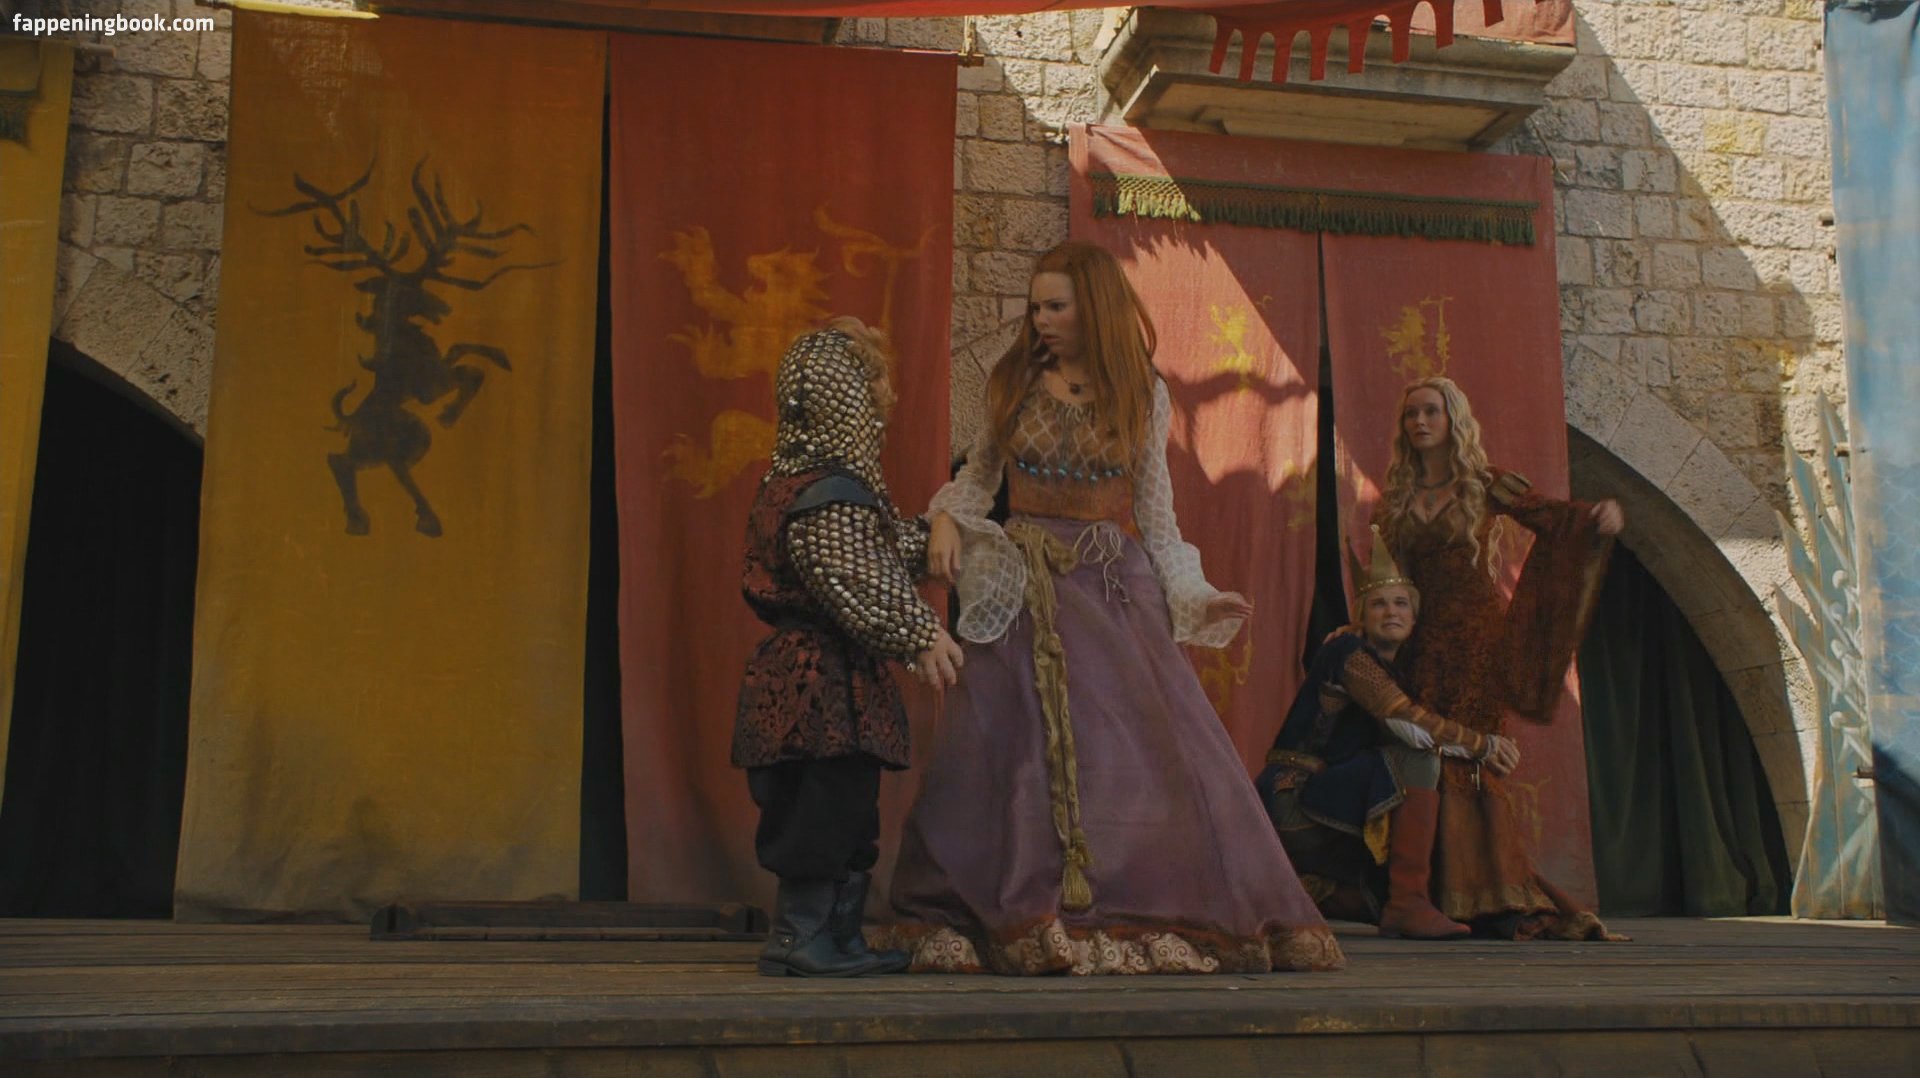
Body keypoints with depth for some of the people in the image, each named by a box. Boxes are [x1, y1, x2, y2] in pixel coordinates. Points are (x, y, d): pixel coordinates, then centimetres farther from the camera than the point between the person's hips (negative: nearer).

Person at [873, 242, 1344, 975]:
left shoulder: (1141, 394, 6)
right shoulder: (1011, 384, 7)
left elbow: (1155, 508, 9)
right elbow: (978, 476, 14)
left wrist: (1192, 596, 2)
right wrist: (946, 517, -6)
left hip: (1117, 587, 0)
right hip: (1028, 589, 0)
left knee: (1154, 742, -5)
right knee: (1021, 745, -5)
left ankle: (1170, 920, 6)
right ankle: (1024, 922, 3)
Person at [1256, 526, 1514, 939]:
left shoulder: (1388, 667, 16)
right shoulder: (1348, 651, -11)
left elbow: (1418, 735, 6)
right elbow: (1409, 720, -21)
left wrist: (1479, 750, -9)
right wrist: (1484, 745, -13)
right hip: (1294, 799, -9)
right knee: (1416, 761, -25)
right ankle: (1408, 902, -27)